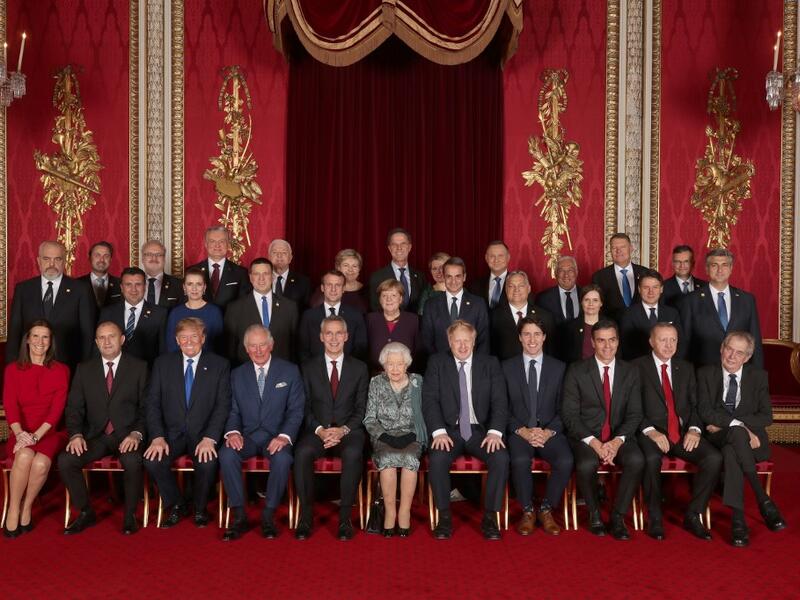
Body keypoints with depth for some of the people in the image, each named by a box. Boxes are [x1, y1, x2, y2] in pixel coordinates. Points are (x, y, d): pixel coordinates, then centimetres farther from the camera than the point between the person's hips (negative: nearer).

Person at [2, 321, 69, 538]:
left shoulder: (61, 370, 7)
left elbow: (58, 407, -3)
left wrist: (36, 434, -18)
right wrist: (19, 433, -21)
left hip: (50, 432, -1)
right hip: (22, 433, 1)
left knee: (41, 462, -32)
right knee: (24, 456, -33)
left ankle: (26, 509, -8)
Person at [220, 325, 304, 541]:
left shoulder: (289, 371, 3)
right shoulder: (237, 374, 11)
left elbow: (296, 410, -2)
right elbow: (233, 411, 9)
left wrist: (284, 436, -18)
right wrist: (232, 432, -13)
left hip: (276, 436, -2)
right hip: (247, 435, 2)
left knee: (282, 458, -34)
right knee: (226, 454, -29)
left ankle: (268, 515, -16)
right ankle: (239, 515, -17)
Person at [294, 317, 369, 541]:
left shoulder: (359, 368, 10)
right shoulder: (309, 367, 10)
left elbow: (361, 409, 5)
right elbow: (305, 407, 5)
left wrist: (343, 430, -12)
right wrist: (320, 430, -12)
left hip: (348, 430, 0)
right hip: (316, 430, 1)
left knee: (353, 454, -34)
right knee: (302, 452, -32)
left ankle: (345, 517, -21)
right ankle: (306, 515, -18)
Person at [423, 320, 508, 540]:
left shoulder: (490, 364, 8)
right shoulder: (436, 363, 6)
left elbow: (500, 402, 1)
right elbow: (429, 400, -3)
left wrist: (495, 431, -16)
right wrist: (439, 431, -18)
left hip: (480, 430, 1)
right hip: (449, 430, -1)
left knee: (501, 458, -27)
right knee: (437, 458, -30)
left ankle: (490, 517, -10)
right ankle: (444, 516, -11)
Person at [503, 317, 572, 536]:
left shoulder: (559, 367, 10)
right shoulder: (507, 367, 7)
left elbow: (563, 409, 6)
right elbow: (503, 408, 3)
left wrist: (548, 432, -11)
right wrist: (522, 430, -12)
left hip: (550, 431, 1)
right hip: (519, 431, -1)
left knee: (565, 461, -29)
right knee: (520, 460, -33)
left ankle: (546, 510, -5)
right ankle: (528, 511, -9)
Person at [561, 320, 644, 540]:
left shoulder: (630, 372, 7)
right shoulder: (576, 372, -1)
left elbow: (634, 414, 3)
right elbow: (569, 414, -5)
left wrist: (618, 441, -14)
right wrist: (593, 442, -18)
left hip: (619, 436, 2)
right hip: (586, 436, -2)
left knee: (636, 460, -29)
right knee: (586, 465, -33)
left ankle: (618, 516, -9)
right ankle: (594, 513, -3)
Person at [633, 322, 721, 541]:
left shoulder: (686, 368, 18)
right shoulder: (637, 367, 3)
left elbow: (695, 405, 13)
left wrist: (694, 429, -6)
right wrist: (651, 431, -17)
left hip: (683, 433, 4)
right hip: (652, 433, -4)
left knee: (714, 458, -22)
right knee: (651, 459, -35)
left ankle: (693, 515, -6)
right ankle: (655, 518, -14)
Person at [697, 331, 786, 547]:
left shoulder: (758, 376, 7)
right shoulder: (706, 373, 5)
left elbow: (766, 416, -1)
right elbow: (705, 412, -7)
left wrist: (723, 423, -12)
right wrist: (737, 425, -22)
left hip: (751, 440, 0)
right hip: (717, 439, 0)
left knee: (730, 452, -37)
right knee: (737, 433, -37)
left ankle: (738, 519, -32)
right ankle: (763, 500, -31)